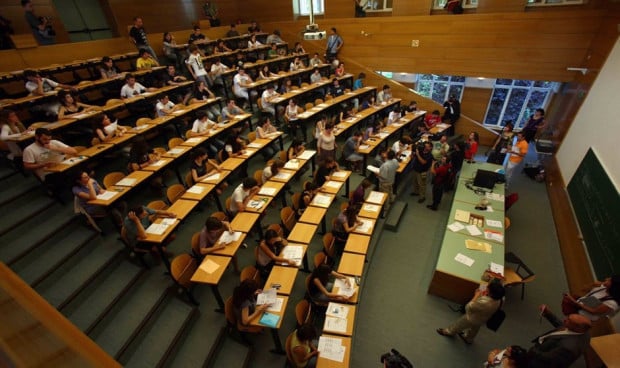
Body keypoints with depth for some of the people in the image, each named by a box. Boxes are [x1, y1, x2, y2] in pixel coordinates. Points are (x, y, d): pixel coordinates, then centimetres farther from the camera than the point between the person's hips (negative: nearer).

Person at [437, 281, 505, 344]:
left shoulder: (484, 303, -46)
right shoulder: (498, 299, -21)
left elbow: (469, 307, -30)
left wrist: (476, 296, -24)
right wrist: (483, 295, -17)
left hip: (472, 319, -7)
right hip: (482, 319, 7)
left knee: (459, 325, 22)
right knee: (474, 329, 35)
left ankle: (449, 332, 48)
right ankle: (468, 338, 62)